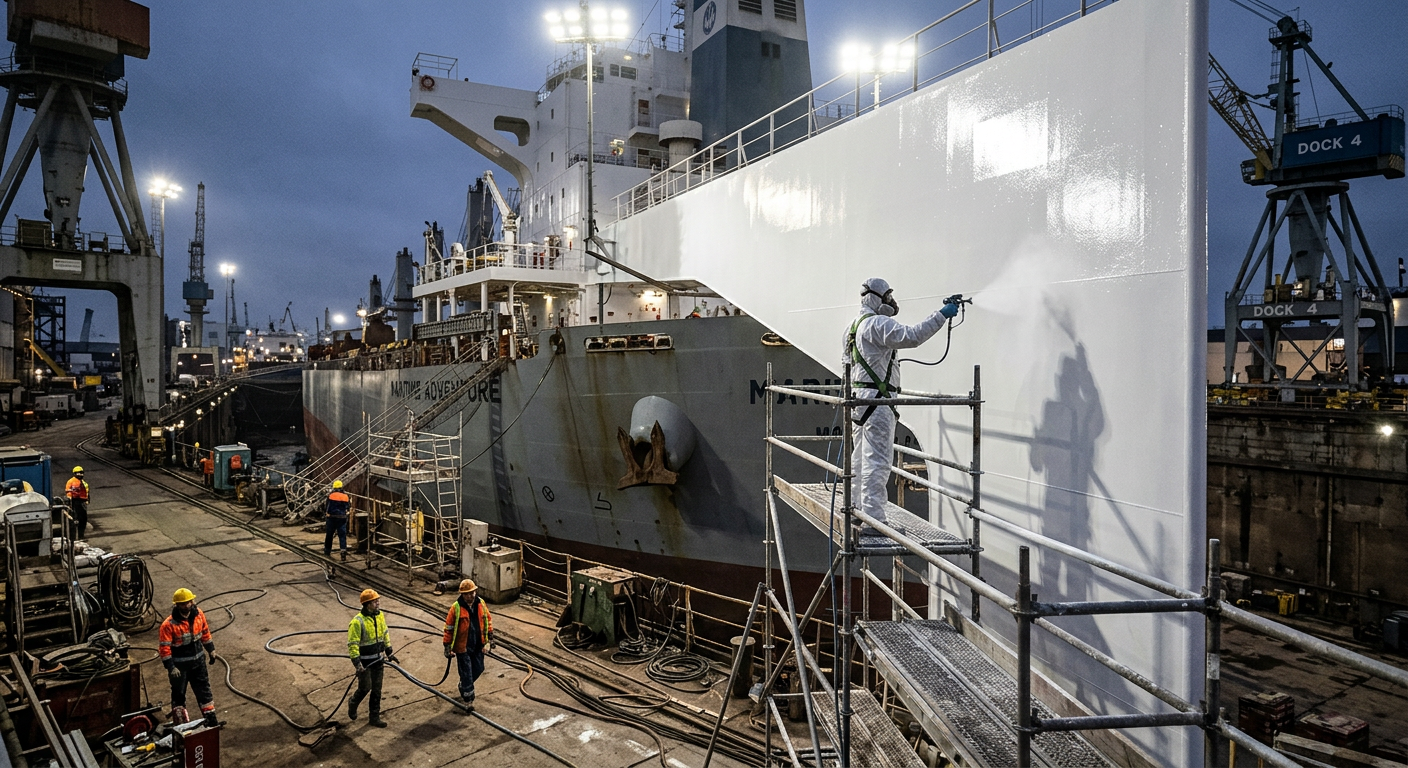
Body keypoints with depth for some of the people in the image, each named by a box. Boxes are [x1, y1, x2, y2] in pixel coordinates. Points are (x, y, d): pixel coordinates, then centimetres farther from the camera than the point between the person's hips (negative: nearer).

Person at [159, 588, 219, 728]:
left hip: (198, 660, 5)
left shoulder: (198, 614, -5)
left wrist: (211, 650, 13)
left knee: (204, 690, 12)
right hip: (180, 665, -5)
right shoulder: (169, 624, -21)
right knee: (179, 694, 12)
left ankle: (211, 718, 22)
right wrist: (171, 667, -21)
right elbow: (164, 647, -19)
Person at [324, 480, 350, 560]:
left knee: (329, 535, 16)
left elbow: (327, 506, -2)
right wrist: (350, 500, 24)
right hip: (342, 518, 0)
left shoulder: (330, 495, -4)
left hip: (332, 518, 0)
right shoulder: (345, 496, 0)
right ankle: (343, 554, -12)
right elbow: (348, 508, 7)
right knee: (342, 536, 0)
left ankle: (327, 552, 30)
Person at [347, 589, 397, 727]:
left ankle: (374, 717, 20)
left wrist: (389, 652, 15)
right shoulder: (357, 622, -22)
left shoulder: (380, 615, 1)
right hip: (364, 661, -6)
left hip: (378, 659, 6)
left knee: (377, 690, 10)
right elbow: (352, 644, -20)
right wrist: (357, 663, -24)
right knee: (365, 687, 0)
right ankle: (353, 704, 32)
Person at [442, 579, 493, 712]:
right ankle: (468, 702, 13)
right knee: (466, 674, 0)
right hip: (463, 647, -5)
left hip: (478, 646, 5)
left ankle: (463, 686, 42)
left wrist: (490, 638, 10)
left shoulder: (481, 604, -2)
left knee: (478, 669, 16)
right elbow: (449, 628, -9)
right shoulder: (456, 608, -15)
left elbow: (488, 621, 10)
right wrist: (447, 647, -7)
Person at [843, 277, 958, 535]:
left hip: (859, 397, 11)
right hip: (876, 399, -11)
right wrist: (941, 315, -20)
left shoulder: (855, 326, 19)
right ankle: (873, 520, -11)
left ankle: (856, 508, 26)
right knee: (877, 460, -10)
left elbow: (847, 362, 25)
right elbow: (912, 336, -25)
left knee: (861, 456, 17)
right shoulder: (877, 324, -13)